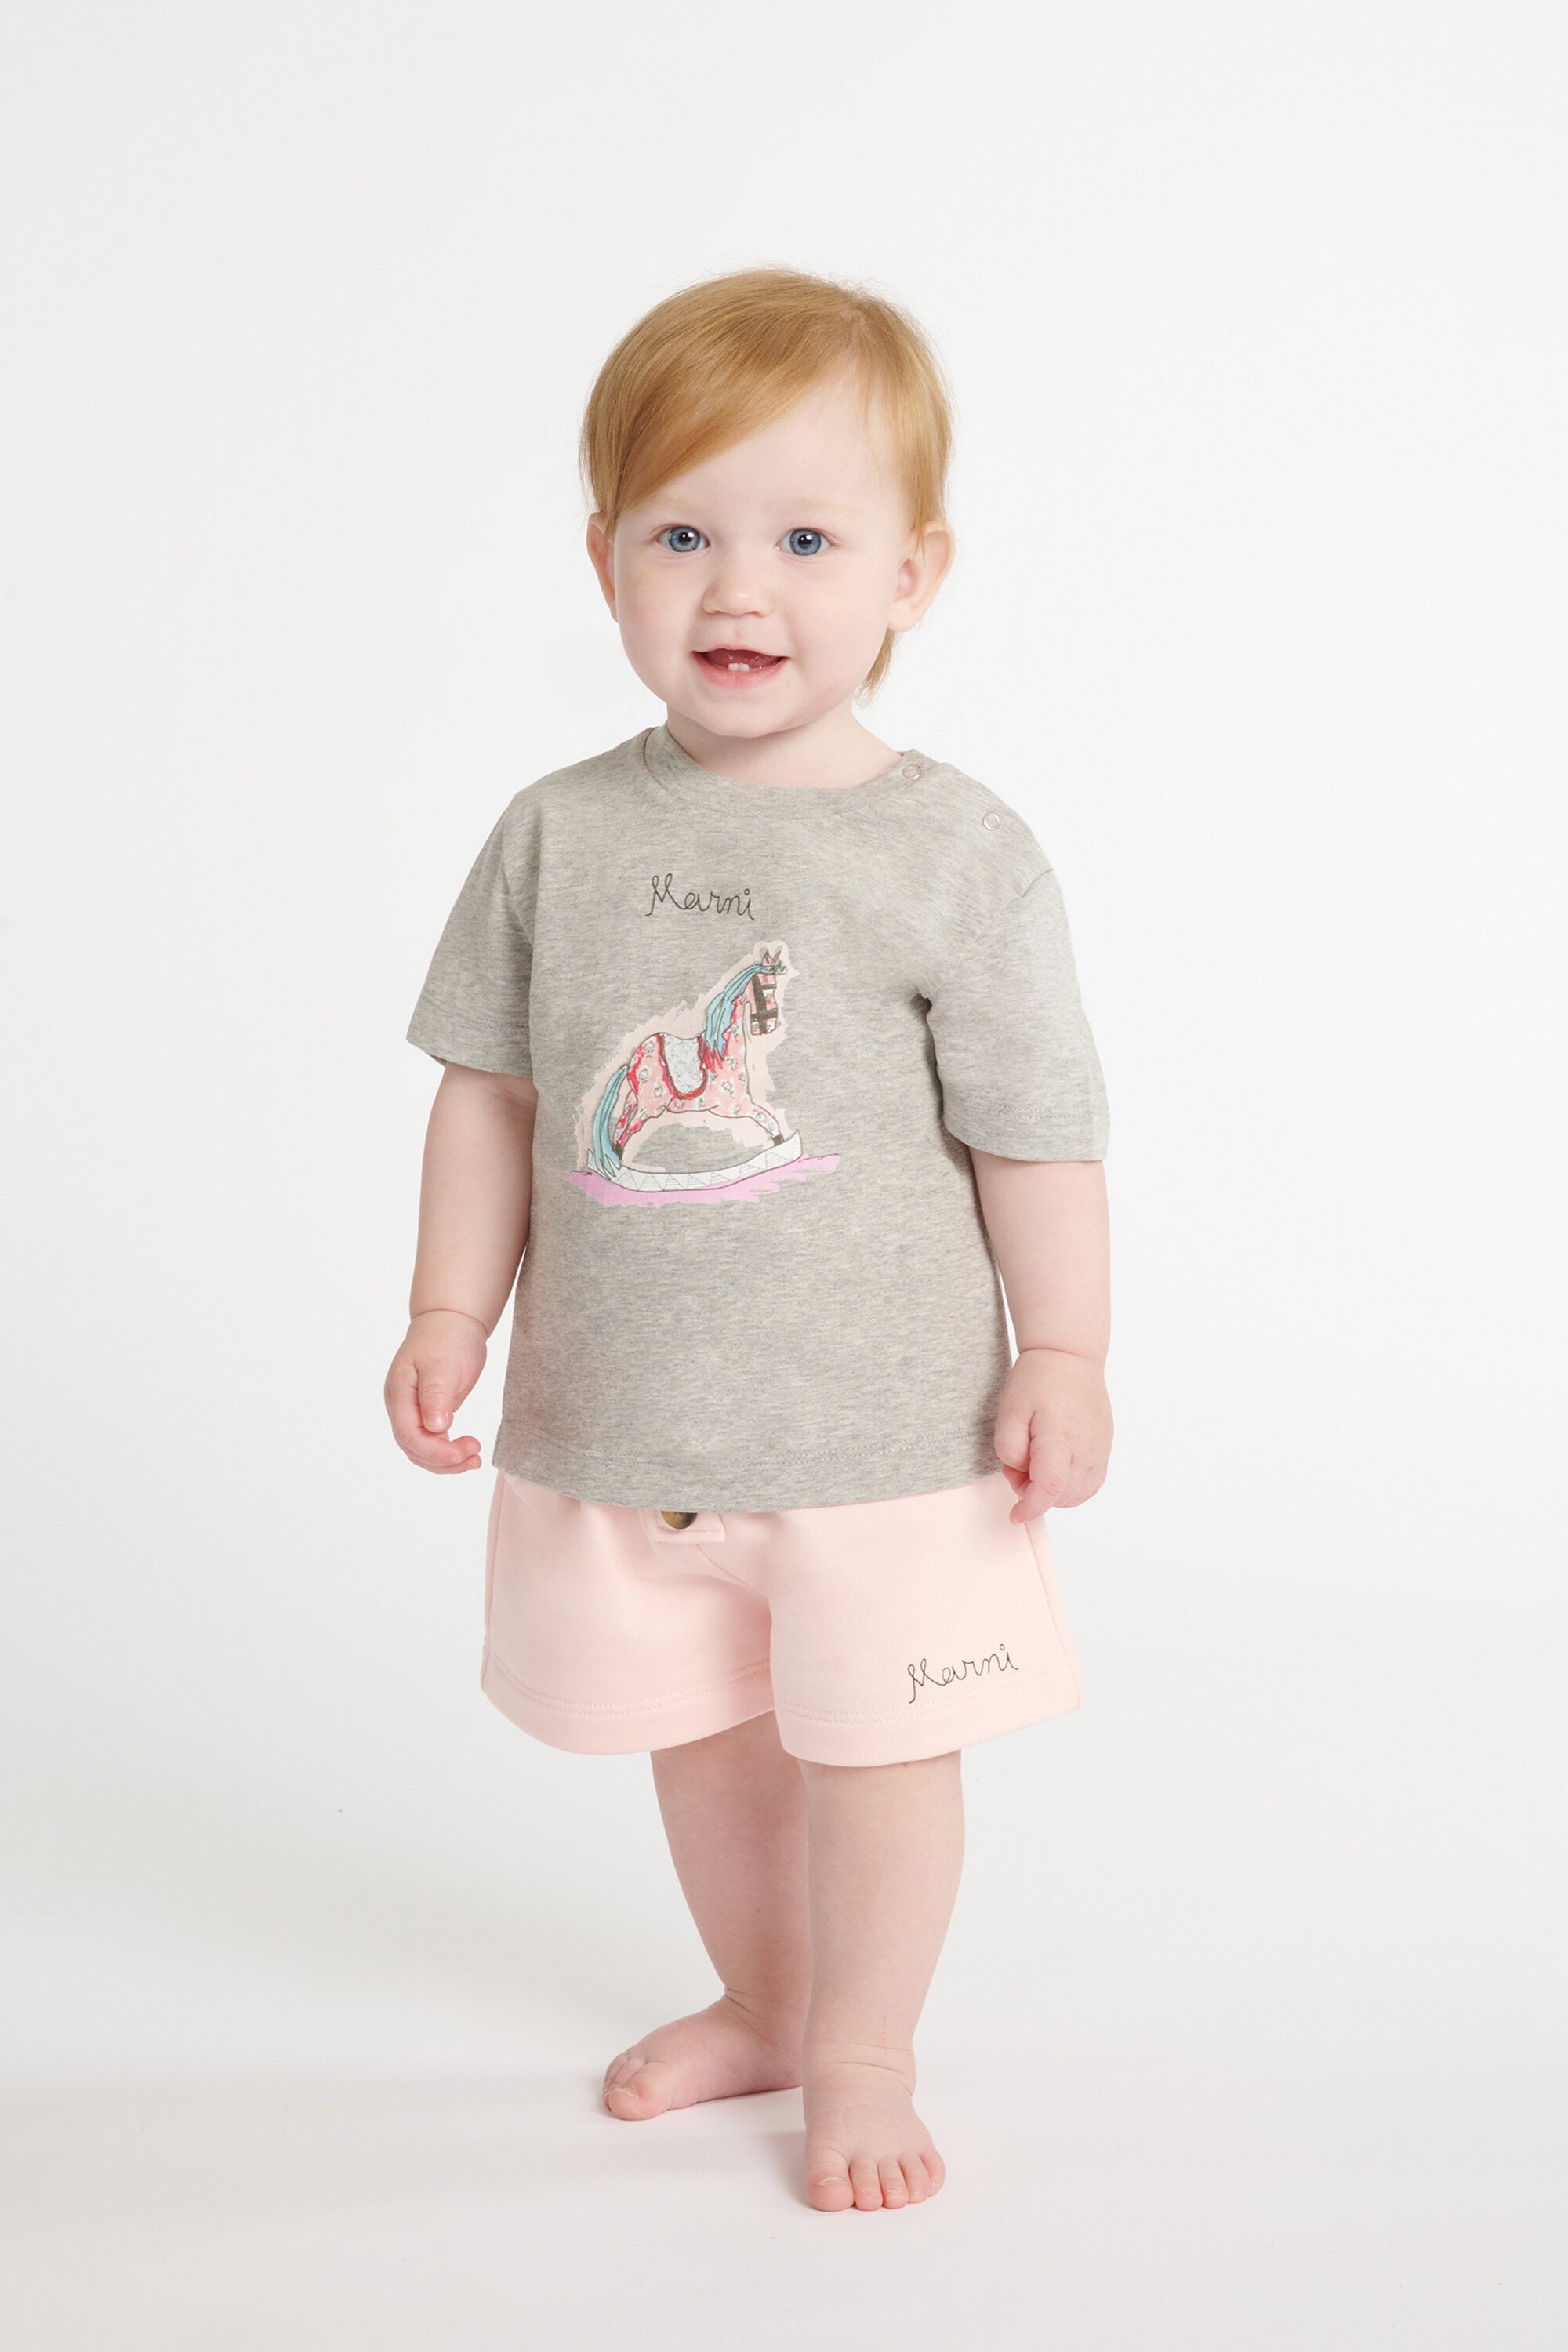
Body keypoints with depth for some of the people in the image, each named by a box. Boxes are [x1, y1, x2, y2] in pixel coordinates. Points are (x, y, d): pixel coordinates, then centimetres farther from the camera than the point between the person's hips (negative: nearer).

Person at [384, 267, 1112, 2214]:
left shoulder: (956, 853, -11)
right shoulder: (558, 836, -2)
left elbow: (1035, 1129, -6)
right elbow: (492, 1087, 5)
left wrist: (1062, 1360, -5)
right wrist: (452, 1315, 2)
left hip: (882, 1420, -3)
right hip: (620, 1414, 4)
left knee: (873, 1742, 8)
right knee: (700, 1731, 19)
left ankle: (864, 2054, 30)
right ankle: (760, 2002, 42)